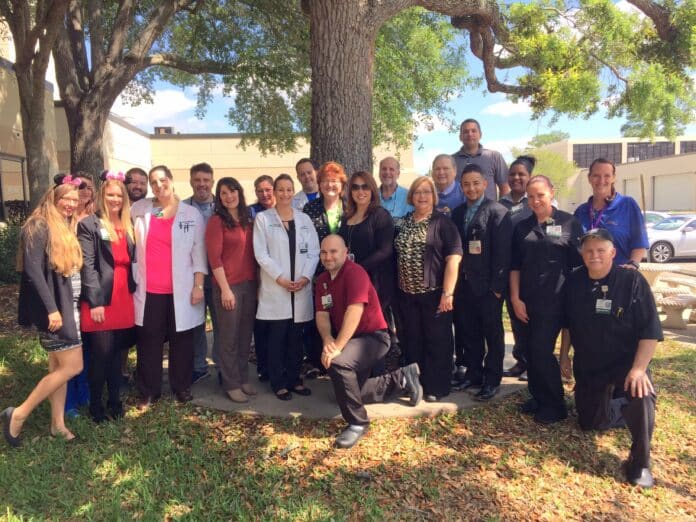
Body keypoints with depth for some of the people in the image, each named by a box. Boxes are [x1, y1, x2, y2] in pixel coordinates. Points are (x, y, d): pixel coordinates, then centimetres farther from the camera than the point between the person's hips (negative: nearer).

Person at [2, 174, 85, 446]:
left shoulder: (67, 228, 15)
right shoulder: (39, 227, -13)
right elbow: (33, 270, -20)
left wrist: (66, 305, 13)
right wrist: (51, 308, -23)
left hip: (67, 304, 9)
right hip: (53, 306, -9)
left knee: (58, 366, 13)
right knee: (72, 366, -7)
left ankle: (57, 423, 23)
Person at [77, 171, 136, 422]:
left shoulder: (128, 226, 13)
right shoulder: (89, 225, -5)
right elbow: (87, 265, -11)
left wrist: (133, 291, 8)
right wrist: (95, 301, -15)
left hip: (124, 298, 5)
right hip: (100, 300, -5)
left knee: (116, 352, 13)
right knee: (101, 353, -1)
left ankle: (114, 398, 26)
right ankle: (95, 402, 16)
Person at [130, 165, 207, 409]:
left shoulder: (192, 214, 2)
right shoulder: (139, 210, 7)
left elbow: (199, 252, 1)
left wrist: (198, 285, -5)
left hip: (181, 289, -1)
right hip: (149, 289, 2)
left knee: (181, 340, 8)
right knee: (149, 342, 8)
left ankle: (181, 387, 23)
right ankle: (148, 391, 21)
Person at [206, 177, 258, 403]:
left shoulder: (248, 220, 11)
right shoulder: (216, 221, -6)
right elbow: (214, 257, -11)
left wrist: (257, 282, 7)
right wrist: (225, 289, -15)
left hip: (250, 284, 6)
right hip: (228, 285, -6)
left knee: (245, 335, 13)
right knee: (229, 337, 4)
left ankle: (243, 378, 25)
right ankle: (232, 384, 15)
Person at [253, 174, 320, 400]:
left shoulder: (304, 219, 11)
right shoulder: (263, 218, 2)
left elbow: (314, 251, 6)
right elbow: (261, 254, -6)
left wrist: (306, 276, -8)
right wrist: (279, 278, -13)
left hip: (301, 287, 3)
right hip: (275, 289, -3)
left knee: (296, 338, 9)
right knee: (276, 338, 2)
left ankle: (294, 379, 21)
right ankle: (278, 383, 13)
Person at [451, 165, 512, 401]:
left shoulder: (498, 212, -8)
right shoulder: (457, 213, 10)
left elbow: (502, 252, -13)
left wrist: (497, 286, -17)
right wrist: (455, 282, 3)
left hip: (487, 286, -5)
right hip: (463, 284, 5)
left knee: (492, 334, 8)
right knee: (469, 332, 14)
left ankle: (492, 380, 20)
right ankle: (473, 374, 29)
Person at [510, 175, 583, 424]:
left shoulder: (569, 223, -1)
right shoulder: (522, 227, 9)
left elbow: (579, 263, -1)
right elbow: (514, 266, 8)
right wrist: (515, 298, 0)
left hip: (554, 300, -4)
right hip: (526, 301, 4)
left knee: (542, 351, -6)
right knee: (531, 352, 9)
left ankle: (556, 405, 10)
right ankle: (538, 398, 25)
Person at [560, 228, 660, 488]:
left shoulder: (633, 281, -17)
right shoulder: (574, 282, -3)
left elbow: (650, 330, -19)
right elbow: (567, 324, 10)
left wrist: (638, 369, -26)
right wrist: (564, 356, 11)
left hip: (626, 362, -4)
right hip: (587, 365, 5)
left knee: (640, 397, -35)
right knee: (589, 422, 11)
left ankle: (640, 462, -15)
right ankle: (607, 399, 43)